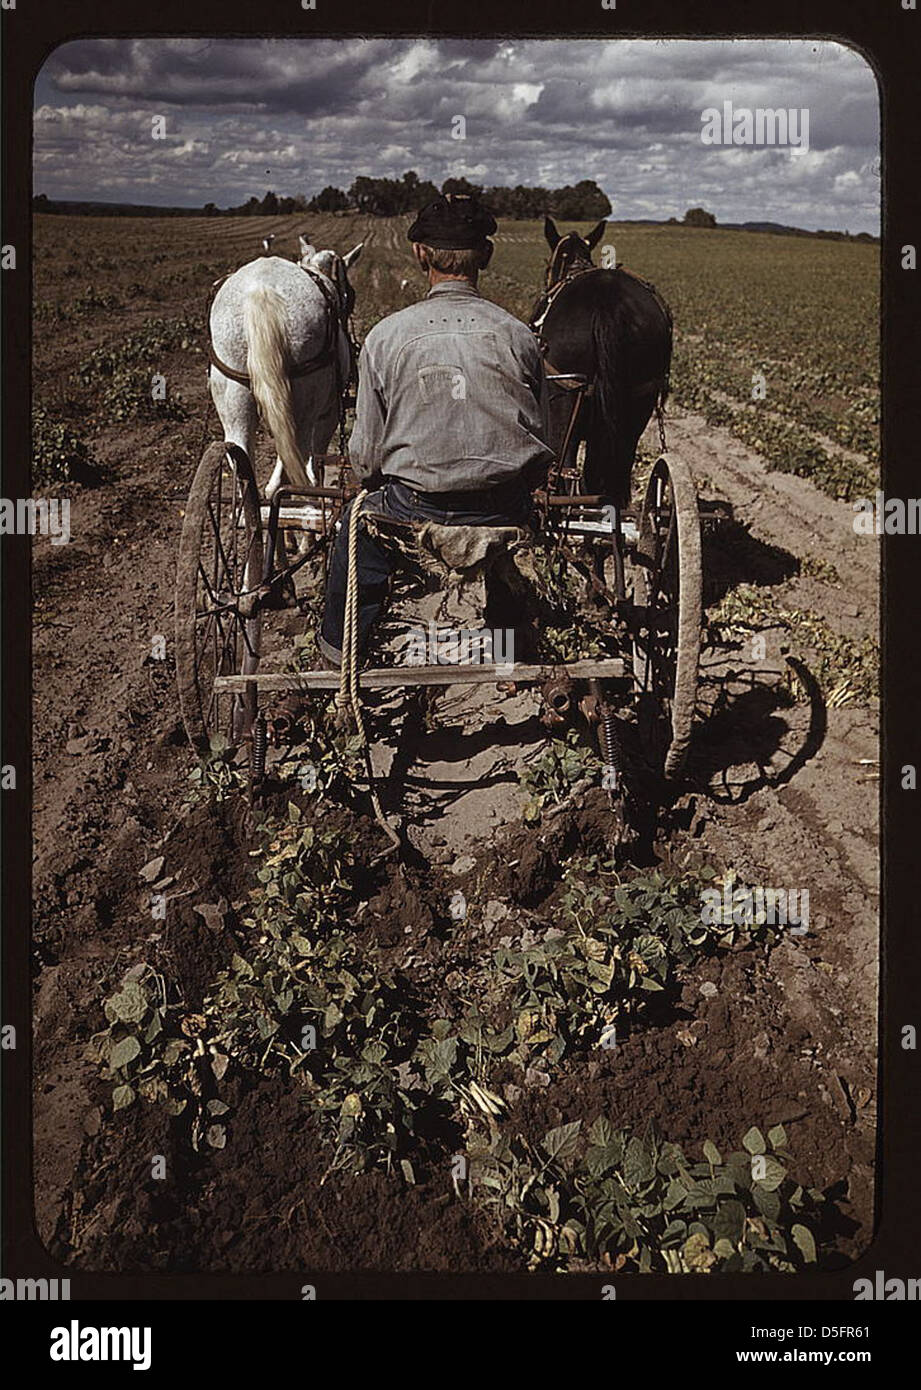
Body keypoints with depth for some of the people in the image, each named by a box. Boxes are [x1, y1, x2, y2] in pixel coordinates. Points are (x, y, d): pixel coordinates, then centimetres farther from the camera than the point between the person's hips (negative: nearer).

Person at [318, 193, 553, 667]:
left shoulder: (386, 336, -4)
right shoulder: (518, 335, 0)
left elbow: (366, 454, 0)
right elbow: (543, 443, 5)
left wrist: (382, 487, 23)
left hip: (412, 512, -1)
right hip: (506, 514, 2)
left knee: (356, 526, 30)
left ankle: (340, 654, 41)